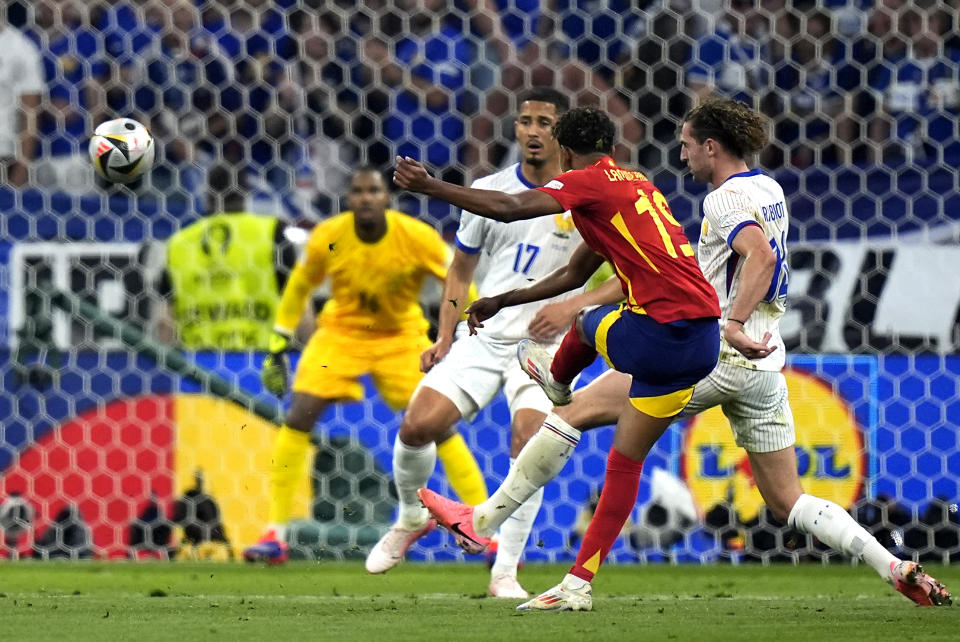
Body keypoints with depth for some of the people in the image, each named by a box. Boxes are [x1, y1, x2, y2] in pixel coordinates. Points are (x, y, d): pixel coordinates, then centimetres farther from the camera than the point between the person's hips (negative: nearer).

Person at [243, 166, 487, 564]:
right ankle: (276, 535, -6)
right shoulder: (328, 238, -18)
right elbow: (299, 287, -1)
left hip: (402, 337, -1)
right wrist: (277, 349, 0)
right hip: (341, 333, 1)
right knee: (297, 419, -14)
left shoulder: (416, 237, -22)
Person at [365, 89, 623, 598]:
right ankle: (411, 518, 18)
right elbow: (461, 269, 17)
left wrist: (575, 304, -19)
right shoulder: (487, 192, 5)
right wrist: (445, 337, 8)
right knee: (416, 426, -11)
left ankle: (505, 572, -9)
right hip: (482, 336, 3)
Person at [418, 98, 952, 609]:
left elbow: (761, 254, -29)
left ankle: (484, 519, 1)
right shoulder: (770, 190, 16)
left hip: (714, 354, -8)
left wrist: (734, 323, -36)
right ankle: (898, 569, -8)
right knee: (788, 502, 9)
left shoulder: (726, 199, -11)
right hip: (764, 365, 8)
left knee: (576, 410, 0)